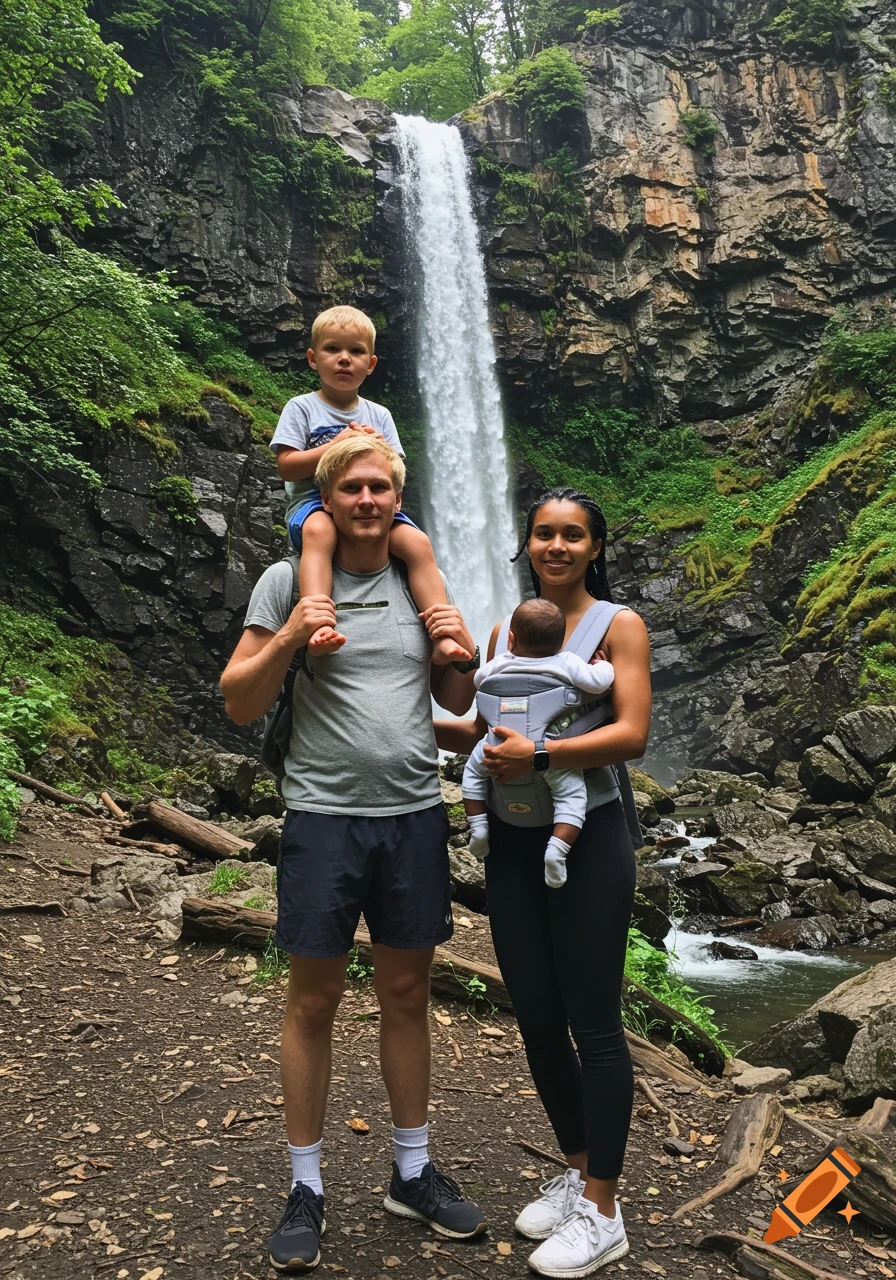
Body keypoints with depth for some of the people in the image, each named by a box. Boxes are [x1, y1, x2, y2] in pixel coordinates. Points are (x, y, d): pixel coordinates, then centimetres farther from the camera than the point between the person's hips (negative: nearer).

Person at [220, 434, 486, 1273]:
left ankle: (413, 1173, 31)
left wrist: (460, 650, -4)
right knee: (313, 1002, 8)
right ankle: (305, 1188, 25)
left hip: (415, 816, 4)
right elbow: (239, 706, -4)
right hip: (324, 817, -3)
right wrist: (289, 637, -20)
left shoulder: (421, 582, 9)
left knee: (406, 995, 14)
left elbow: (455, 703, 16)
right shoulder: (288, 581, -2)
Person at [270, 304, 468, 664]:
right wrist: (336, 445, -13)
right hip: (314, 503, -4)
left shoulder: (378, 415, 18)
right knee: (318, 531, -40)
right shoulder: (301, 408, 7)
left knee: (418, 542, -24)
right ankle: (318, 626, -57)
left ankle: (443, 637, -25)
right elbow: (287, 467, -4)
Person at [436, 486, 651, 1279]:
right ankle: (577, 1171, 32)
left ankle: (602, 1212, 17)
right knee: (535, 1017, 11)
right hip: (512, 841, 5)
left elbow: (632, 735, -16)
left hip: (586, 838, -5)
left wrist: (540, 755, -24)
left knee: (593, 1024, 2)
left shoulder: (619, 625, -4)